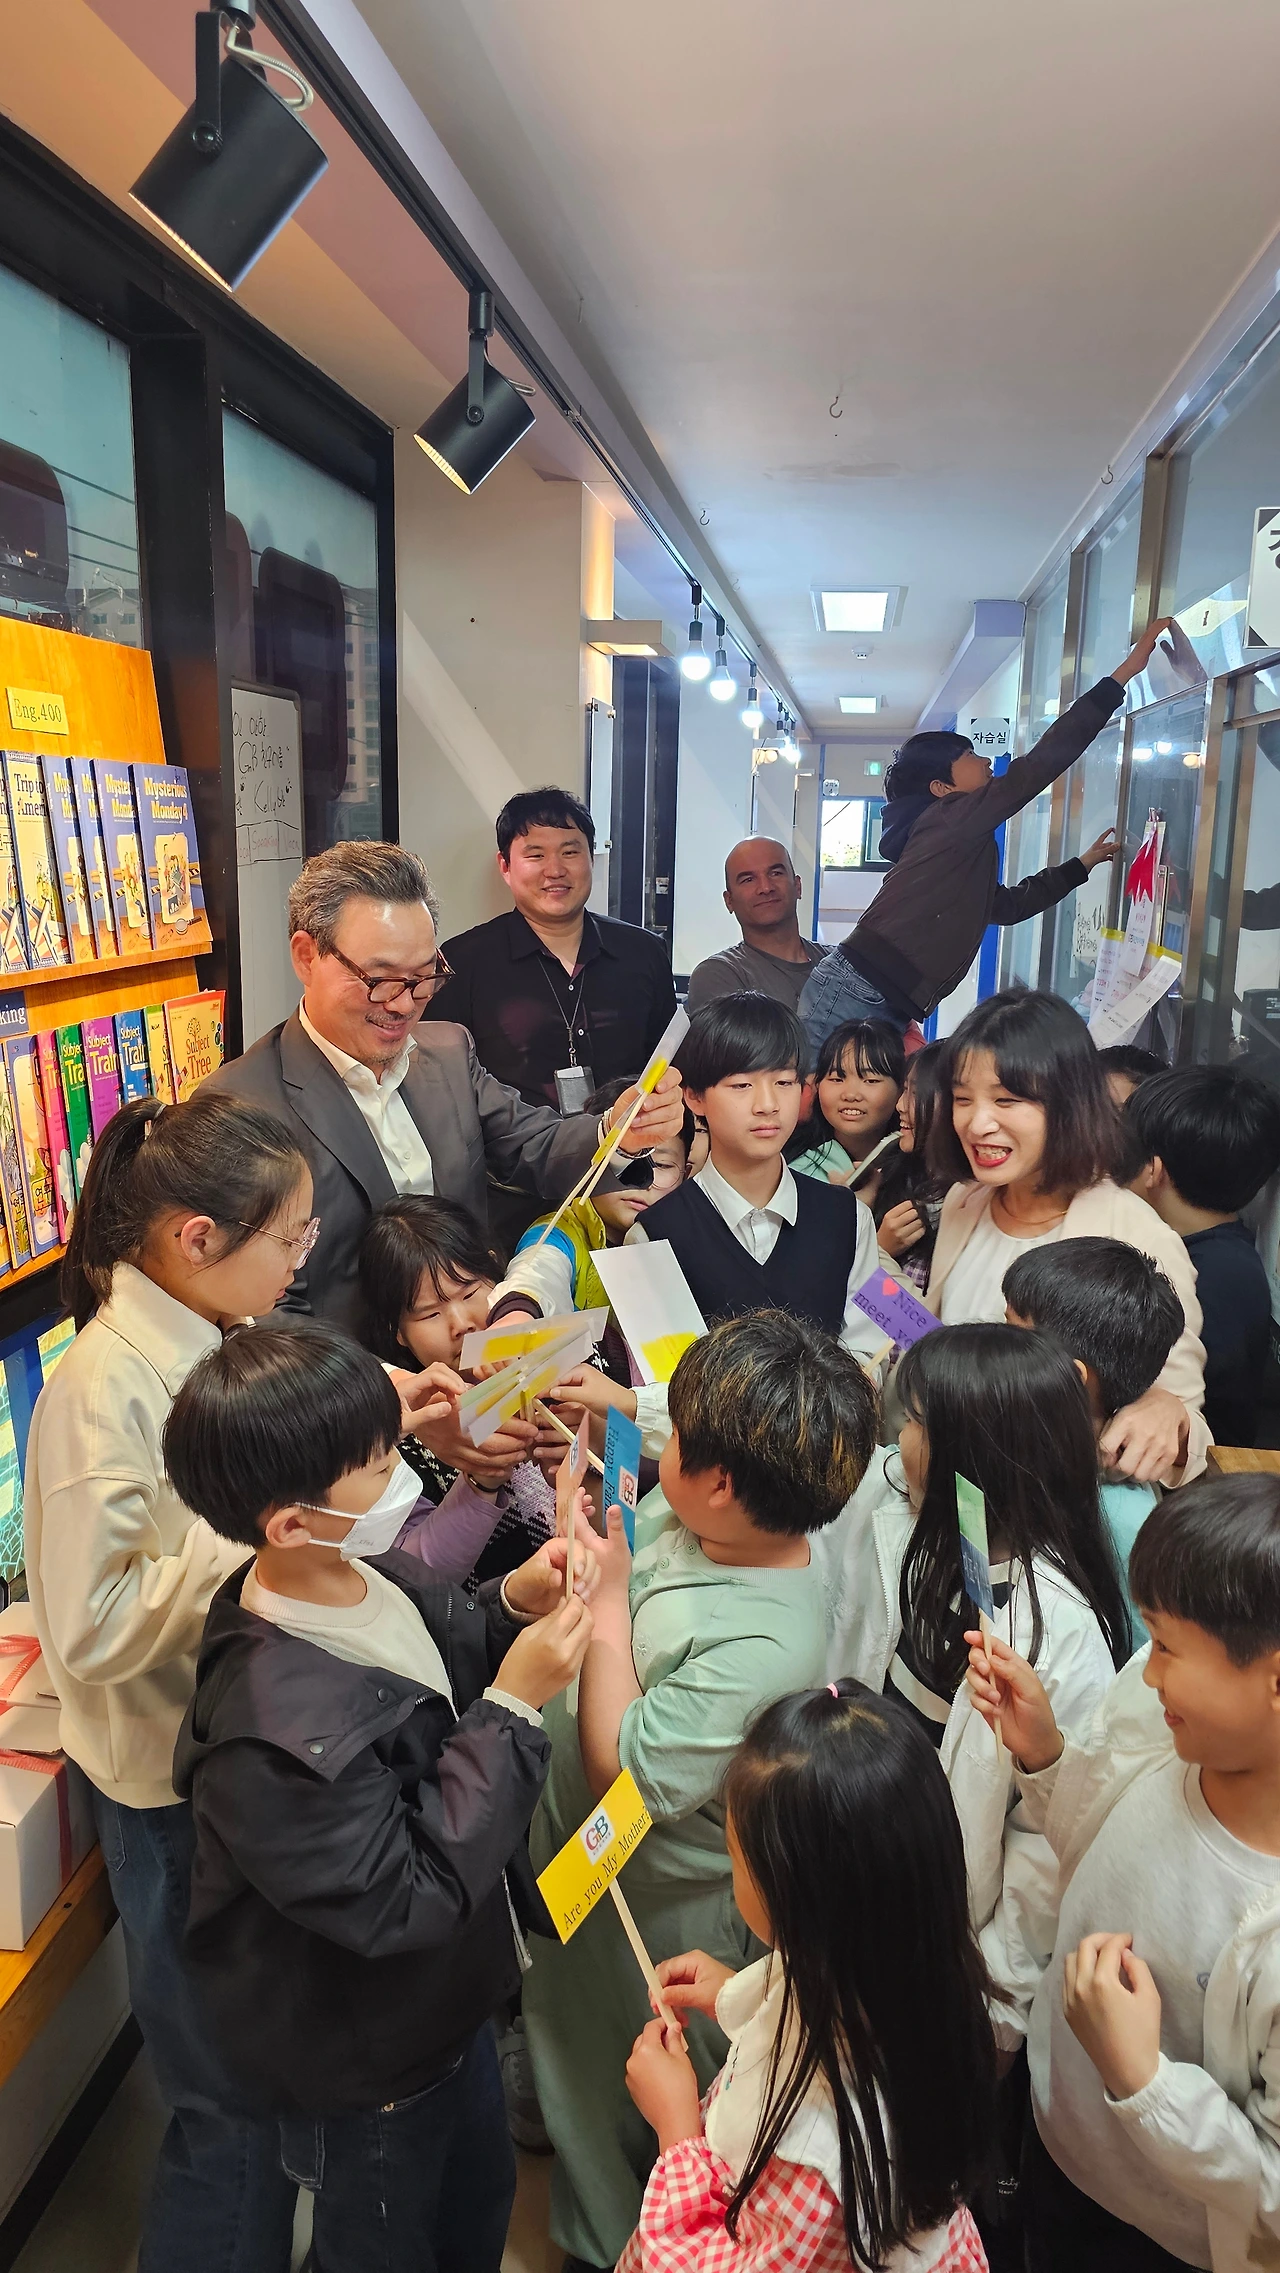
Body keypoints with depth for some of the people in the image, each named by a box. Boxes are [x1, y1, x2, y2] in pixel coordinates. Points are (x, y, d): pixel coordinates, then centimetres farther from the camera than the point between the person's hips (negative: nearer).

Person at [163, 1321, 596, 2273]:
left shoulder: (375, 1575, -15)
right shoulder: (272, 1728, -40)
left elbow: (453, 1665, 4)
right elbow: (404, 1899, -33)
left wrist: (516, 1603, -17)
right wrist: (514, 1705, -34)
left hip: (448, 1999, 7)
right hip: (363, 2060, -7)